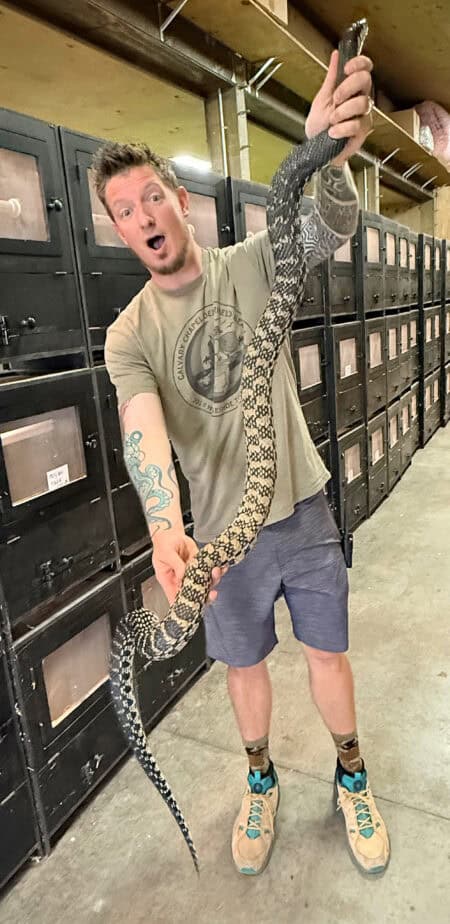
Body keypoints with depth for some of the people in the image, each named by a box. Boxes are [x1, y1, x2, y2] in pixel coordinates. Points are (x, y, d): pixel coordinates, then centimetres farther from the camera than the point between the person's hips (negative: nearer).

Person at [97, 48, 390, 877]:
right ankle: (261, 780, 47)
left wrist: (329, 158, -48)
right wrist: (166, 529, -44)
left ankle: (352, 777, 43)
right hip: (224, 532, 0)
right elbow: (143, 429, -26)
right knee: (244, 663, 18)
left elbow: (328, 231, -25)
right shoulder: (129, 335, -9)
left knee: (327, 652, 15)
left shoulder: (254, 265, -5)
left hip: (305, 512, 0)